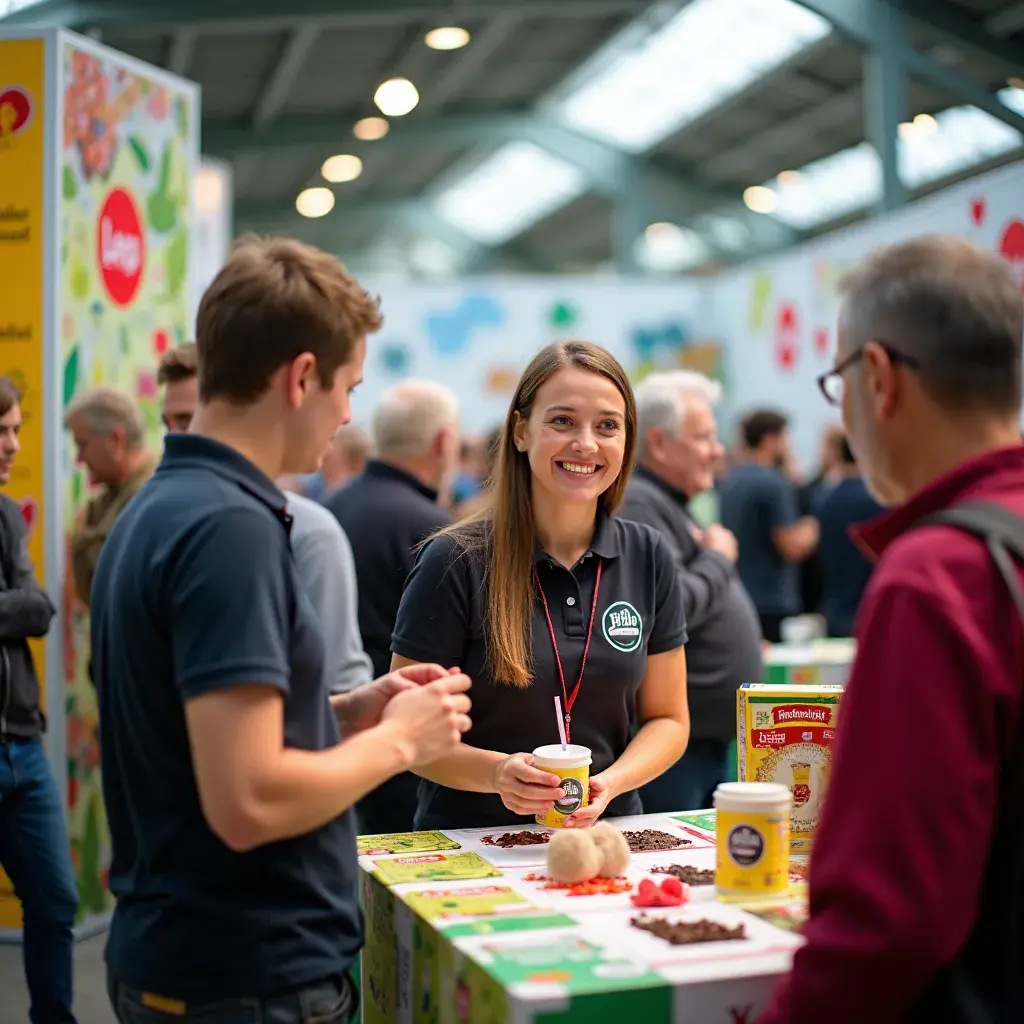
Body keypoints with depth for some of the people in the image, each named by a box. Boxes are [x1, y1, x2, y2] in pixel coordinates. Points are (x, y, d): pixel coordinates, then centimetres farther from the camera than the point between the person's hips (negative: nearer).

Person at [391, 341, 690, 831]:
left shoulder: (648, 558, 4)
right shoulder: (455, 563, -7)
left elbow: (667, 719, 11)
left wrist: (613, 782, -9)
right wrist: (495, 771, -21)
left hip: (607, 832, 3)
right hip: (469, 840, -3)